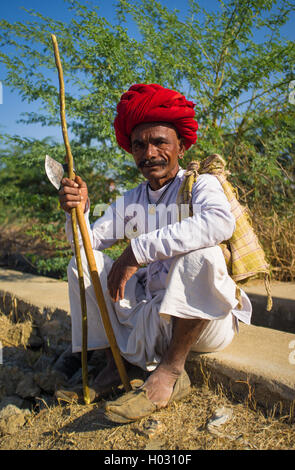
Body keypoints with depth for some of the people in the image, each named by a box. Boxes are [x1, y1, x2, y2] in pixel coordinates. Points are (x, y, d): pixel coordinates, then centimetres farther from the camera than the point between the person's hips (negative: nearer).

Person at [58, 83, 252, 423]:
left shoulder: (200, 185, -8)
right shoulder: (130, 201, 10)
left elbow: (221, 222, -33)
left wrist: (139, 249, -34)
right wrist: (78, 210, -19)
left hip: (206, 319, -5)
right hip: (151, 316, 6)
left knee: (200, 253, -34)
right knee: (84, 261, 0)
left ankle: (171, 372, -22)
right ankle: (116, 360, -2)